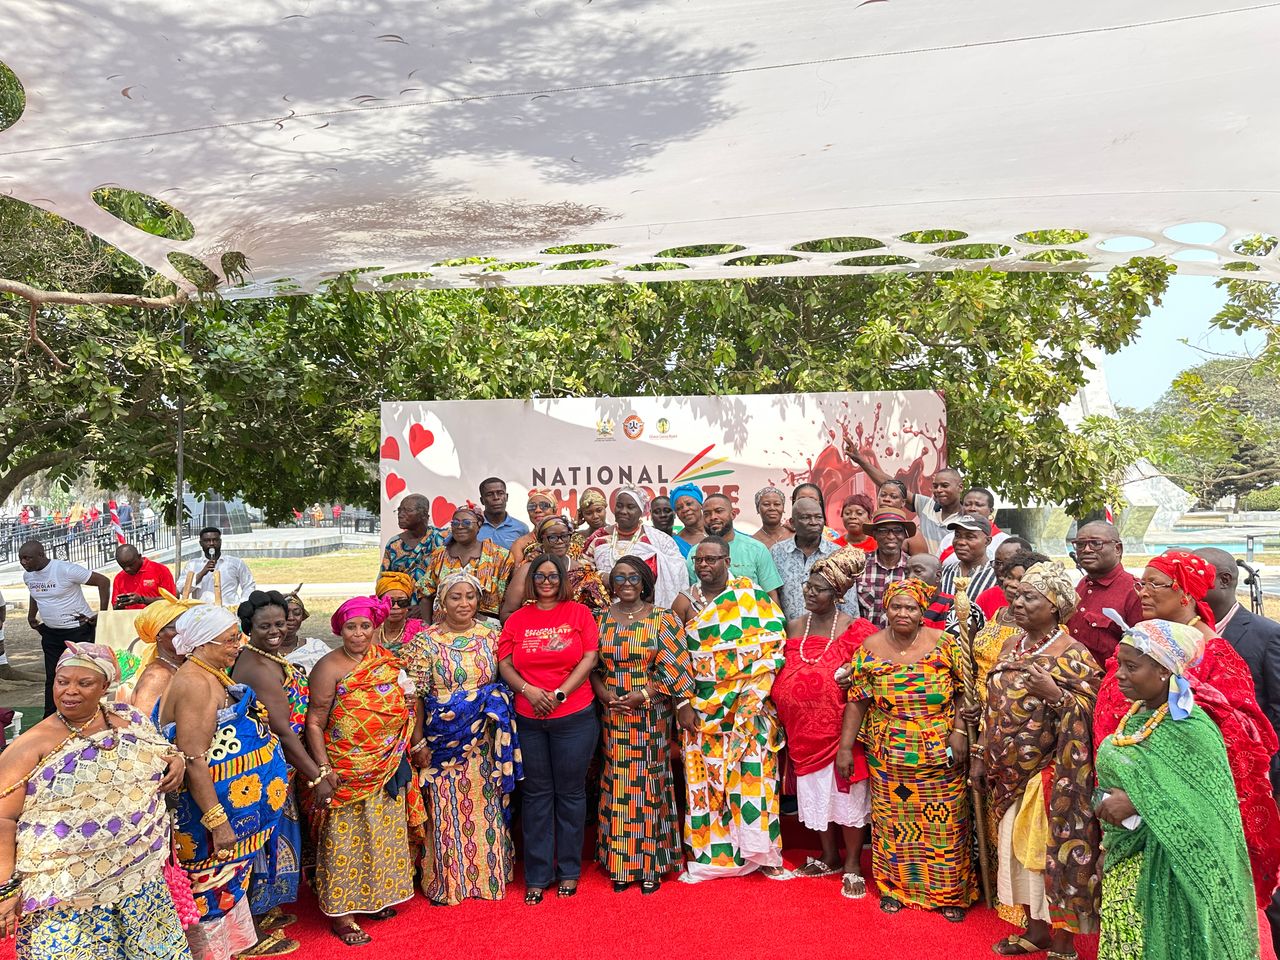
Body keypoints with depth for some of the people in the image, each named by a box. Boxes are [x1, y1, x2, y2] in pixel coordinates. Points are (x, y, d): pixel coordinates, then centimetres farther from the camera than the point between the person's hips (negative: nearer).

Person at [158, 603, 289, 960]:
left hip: (236, 802, 10)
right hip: (213, 805, -10)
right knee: (210, 887, 7)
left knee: (231, 875, 23)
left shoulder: (212, 675, 5)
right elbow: (194, 760, -28)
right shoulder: (195, 683, -24)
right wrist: (217, 820, -28)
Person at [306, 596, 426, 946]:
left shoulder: (388, 661, 4)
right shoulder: (329, 668, -12)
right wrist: (324, 770, -18)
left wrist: (416, 744, 10)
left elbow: (405, 706, 13)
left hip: (388, 769, 6)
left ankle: (376, 897, 33)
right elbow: (314, 723, -13)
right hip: (347, 773, -5)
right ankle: (340, 912, 16)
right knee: (345, 839, 3)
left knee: (384, 835, 16)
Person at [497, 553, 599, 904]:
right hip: (528, 719, 2)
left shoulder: (579, 613, 1)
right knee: (536, 794, 9)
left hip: (574, 717, -2)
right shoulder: (517, 619, 7)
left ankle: (569, 871, 22)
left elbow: (590, 658, -5)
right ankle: (537, 875, 19)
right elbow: (504, 665, 4)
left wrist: (559, 694, -13)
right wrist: (529, 690, -13)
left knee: (570, 792, 7)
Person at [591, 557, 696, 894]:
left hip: (651, 717, -2)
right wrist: (605, 694, -11)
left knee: (649, 783, 4)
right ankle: (620, 863, 20)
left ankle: (651, 864, 16)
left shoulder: (663, 619, -2)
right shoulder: (601, 619, 6)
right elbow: (591, 666, 5)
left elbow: (675, 667, -7)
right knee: (618, 784, 7)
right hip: (613, 716, 2)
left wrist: (643, 695, -16)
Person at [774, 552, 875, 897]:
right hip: (804, 730, 5)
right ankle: (830, 857, 34)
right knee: (815, 792, 16)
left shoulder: (855, 630, -9)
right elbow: (782, 676, 13)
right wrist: (781, 710, 3)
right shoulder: (793, 627, 5)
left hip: (841, 728, -5)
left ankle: (853, 864, 23)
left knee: (848, 794, 6)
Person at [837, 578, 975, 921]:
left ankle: (949, 892, 25)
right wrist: (845, 748, -2)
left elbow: (961, 693, -2)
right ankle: (895, 886, 29)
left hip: (940, 755, -1)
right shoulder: (870, 649, -4)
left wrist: (959, 731, -13)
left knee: (944, 824, 7)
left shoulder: (944, 645, -6)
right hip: (888, 758, 1)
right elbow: (857, 701, -1)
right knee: (891, 821, 11)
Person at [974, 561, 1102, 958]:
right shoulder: (1012, 645, 6)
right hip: (1009, 776, 7)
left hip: (1050, 778, -7)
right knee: (1018, 852, 16)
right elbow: (994, 704, 12)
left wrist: (1055, 694, -30)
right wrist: (982, 756, 13)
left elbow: (1090, 713, -16)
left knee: (1052, 854, 3)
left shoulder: (1073, 656, -14)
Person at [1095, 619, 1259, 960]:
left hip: (1161, 872, -7)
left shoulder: (1191, 730, -19)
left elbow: (1210, 810, -22)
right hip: (1122, 864, 7)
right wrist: (1107, 849, 14)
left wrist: (1138, 801, -25)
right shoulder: (1133, 718, 3)